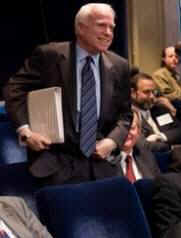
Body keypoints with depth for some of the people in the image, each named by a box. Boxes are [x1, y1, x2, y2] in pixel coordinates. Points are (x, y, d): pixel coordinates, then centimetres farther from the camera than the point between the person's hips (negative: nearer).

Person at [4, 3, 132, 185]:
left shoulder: (119, 66, 7)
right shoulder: (49, 55, -5)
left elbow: (125, 114, 12)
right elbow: (15, 89, -1)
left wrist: (112, 140, -7)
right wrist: (24, 129, -13)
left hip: (101, 160, 4)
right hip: (58, 161, -3)